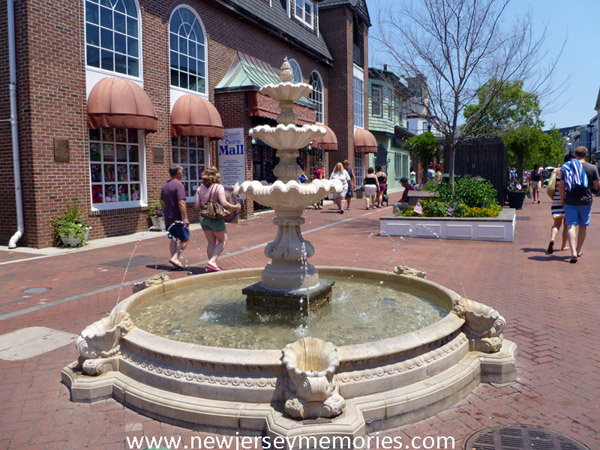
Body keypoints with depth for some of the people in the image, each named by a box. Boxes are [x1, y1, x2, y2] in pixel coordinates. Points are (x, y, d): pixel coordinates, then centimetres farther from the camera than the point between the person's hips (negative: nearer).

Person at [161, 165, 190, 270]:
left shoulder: (164, 186, 12)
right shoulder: (179, 185, -14)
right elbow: (181, 203, -21)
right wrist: (186, 218, -20)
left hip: (168, 218, 8)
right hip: (178, 218, -8)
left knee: (174, 239, 14)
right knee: (185, 239, 2)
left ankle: (176, 262, 14)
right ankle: (175, 258, -10)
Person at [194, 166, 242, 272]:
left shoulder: (200, 188, 4)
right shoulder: (218, 187, -11)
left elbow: (197, 206, 1)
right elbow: (224, 203, -21)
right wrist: (235, 207, -7)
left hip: (204, 218, 6)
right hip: (215, 218, -6)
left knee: (211, 242, 13)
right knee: (223, 241, 8)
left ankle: (211, 266, 12)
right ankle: (211, 262, -6)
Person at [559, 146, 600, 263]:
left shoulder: (567, 167, 0)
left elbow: (562, 186, -3)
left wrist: (562, 201, 6)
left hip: (570, 201, -1)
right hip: (586, 200, 1)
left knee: (571, 225, -3)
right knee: (582, 226, 14)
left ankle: (573, 252, -18)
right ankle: (579, 251, 25)